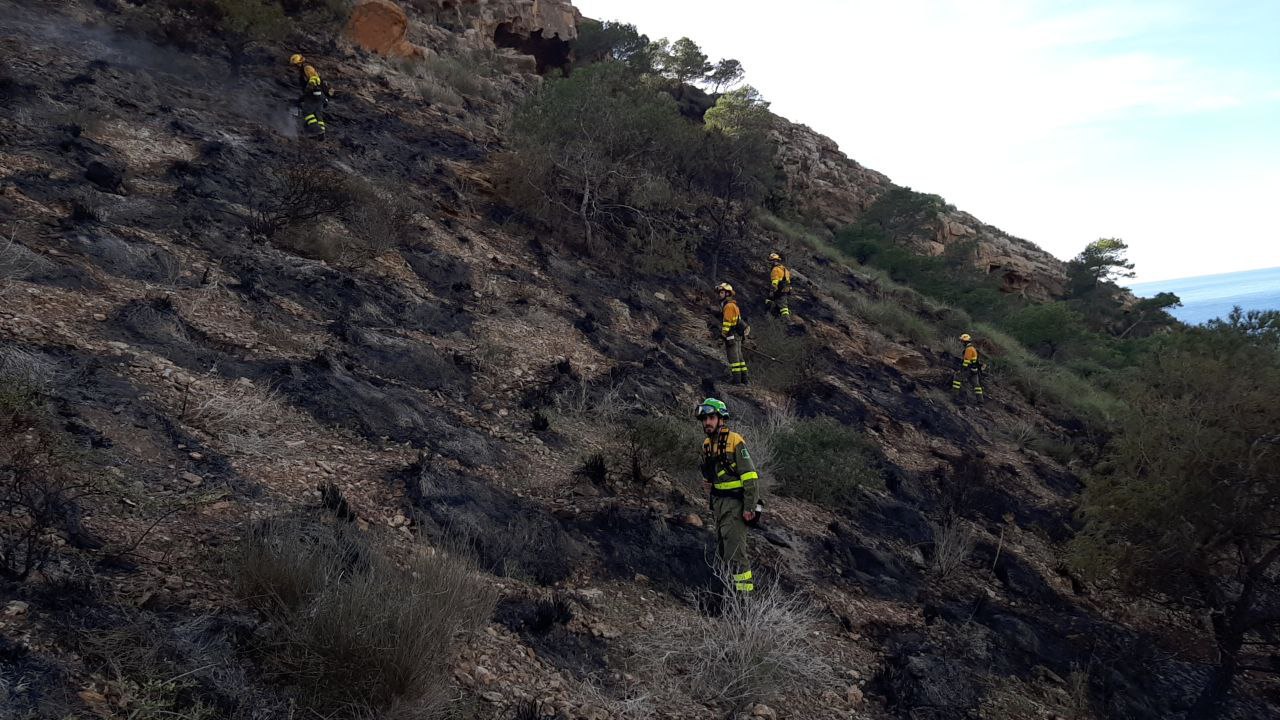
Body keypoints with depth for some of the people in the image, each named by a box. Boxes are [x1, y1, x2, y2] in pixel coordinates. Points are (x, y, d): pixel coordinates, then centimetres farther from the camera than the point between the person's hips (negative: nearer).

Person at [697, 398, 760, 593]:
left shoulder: (735, 441, -14)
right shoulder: (707, 445, 11)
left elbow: (751, 476, -18)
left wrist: (750, 507, -20)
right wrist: (706, 481, 7)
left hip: (735, 502, -8)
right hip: (718, 502, 9)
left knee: (735, 549, -12)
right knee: (722, 550, 15)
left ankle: (744, 588, -8)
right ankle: (731, 585, 28)